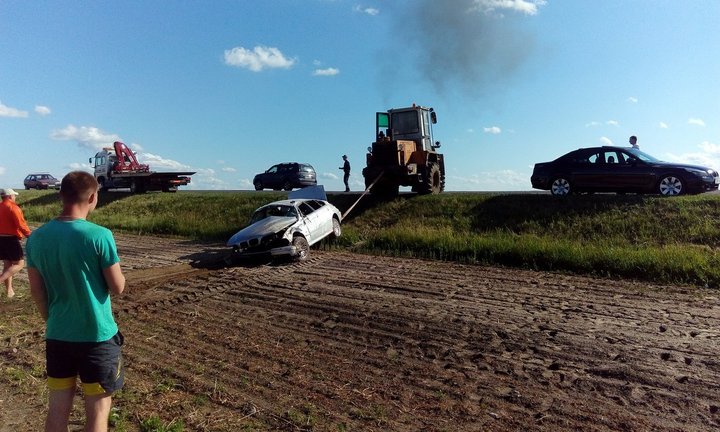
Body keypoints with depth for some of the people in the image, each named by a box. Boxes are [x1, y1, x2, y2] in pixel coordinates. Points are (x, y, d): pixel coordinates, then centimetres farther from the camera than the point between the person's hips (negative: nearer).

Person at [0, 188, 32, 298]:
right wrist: (29, 235, -9)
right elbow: (21, 225, -18)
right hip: (11, 239, -8)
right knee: (19, 263, 0)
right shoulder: (13, 207, -13)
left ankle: (9, 290, 16)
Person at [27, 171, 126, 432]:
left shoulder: (36, 238, -2)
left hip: (56, 336, 5)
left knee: (58, 408, 18)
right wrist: (113, 267, 7)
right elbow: (118, 288, -13)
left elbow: (36, 292, 6)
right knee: (97, 410, 8)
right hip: (97, 336, -5)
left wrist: (53, 322, 20)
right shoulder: (99, 236, -19)